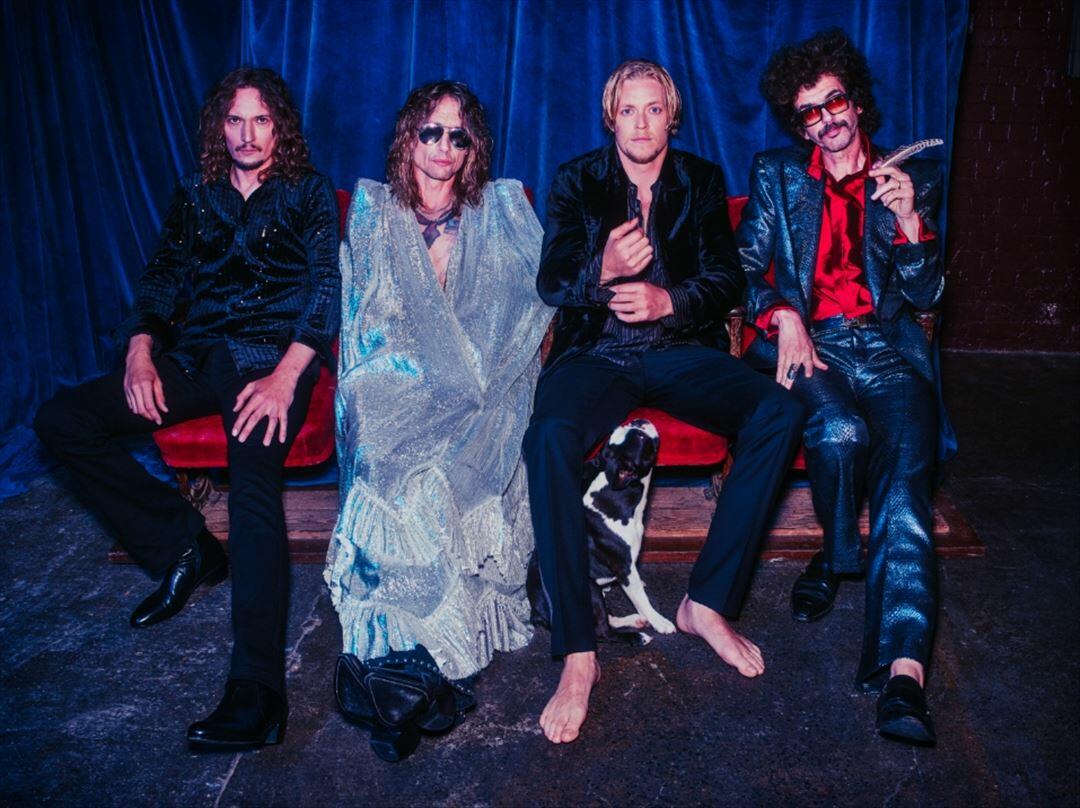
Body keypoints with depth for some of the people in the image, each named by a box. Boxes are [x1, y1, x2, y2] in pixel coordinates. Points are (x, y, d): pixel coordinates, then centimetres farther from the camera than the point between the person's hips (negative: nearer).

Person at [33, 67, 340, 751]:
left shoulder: (311, 194, 6)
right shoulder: (195, 196, 19)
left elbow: (328, 283, -6)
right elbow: (164, 276, 19)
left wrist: (286, 375, -21)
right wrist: (141, 350, -2)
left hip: (274, 360, -5)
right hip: (198, 356, 6)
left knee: (253, 481, -32)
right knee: (62, 420, -10)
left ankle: (258, 694, -37)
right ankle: (181, 545, -1)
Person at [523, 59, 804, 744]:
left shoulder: (702, 181, 13)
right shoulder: (577, 181, 9)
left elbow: (726, 278, 3)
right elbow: (551, 281, -3)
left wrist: (669, 299, -18)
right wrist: (602, 273, -25)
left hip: (680, 349, 2)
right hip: (596, 353, -2)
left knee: (780, 412, -26)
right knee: (551, 437, -34)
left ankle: (707, 602, -17)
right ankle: (578, 655, -30)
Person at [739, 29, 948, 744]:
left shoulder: (915, 180, 15)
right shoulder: (778, 176, 16)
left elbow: (925, 296, 9)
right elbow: (745, 269, 8)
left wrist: (909, 218, -7)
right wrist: (784, 316, -12)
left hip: (886, 349, 0)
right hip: (803, 342, 0)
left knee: (906, 468, -29)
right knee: (840, 430, -35)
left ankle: (902, 671, -39)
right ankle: (838, 554, -4)